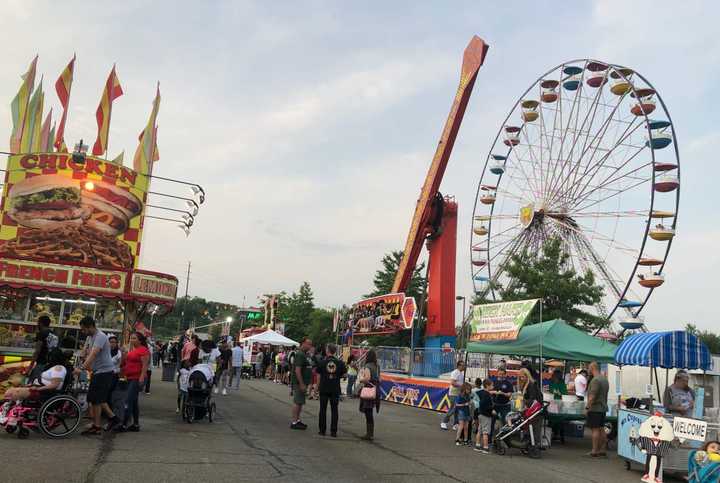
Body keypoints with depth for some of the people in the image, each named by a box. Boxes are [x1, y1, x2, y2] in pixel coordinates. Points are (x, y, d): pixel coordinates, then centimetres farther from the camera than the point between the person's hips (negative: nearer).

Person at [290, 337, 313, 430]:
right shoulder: (300, 354, -17)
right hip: (299, 383, -10)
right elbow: (297, 370, -23)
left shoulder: (305, 354, 15)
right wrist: (302, 384, -23)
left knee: (300, 402, 14)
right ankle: (294, 422, -1)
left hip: (303, 382, 10)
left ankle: (298, 420, 22)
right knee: (297, 402, -5)